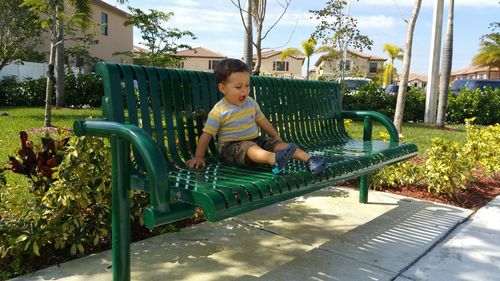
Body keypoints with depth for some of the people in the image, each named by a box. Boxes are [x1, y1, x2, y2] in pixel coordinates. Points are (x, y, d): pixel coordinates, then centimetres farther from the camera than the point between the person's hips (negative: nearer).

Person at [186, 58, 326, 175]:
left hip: (256, 140, 6)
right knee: (250, 148, -36)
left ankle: (308, 158, -27)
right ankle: (274, 159, -63)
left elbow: (262, 121, 19)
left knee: (279, 144, -16)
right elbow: (206, 134, -9)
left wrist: (277, 138, 20)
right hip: (232, 146, -6)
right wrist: (198, 157, -13)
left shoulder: (251, 103, 7)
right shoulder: (219, 111, -11)